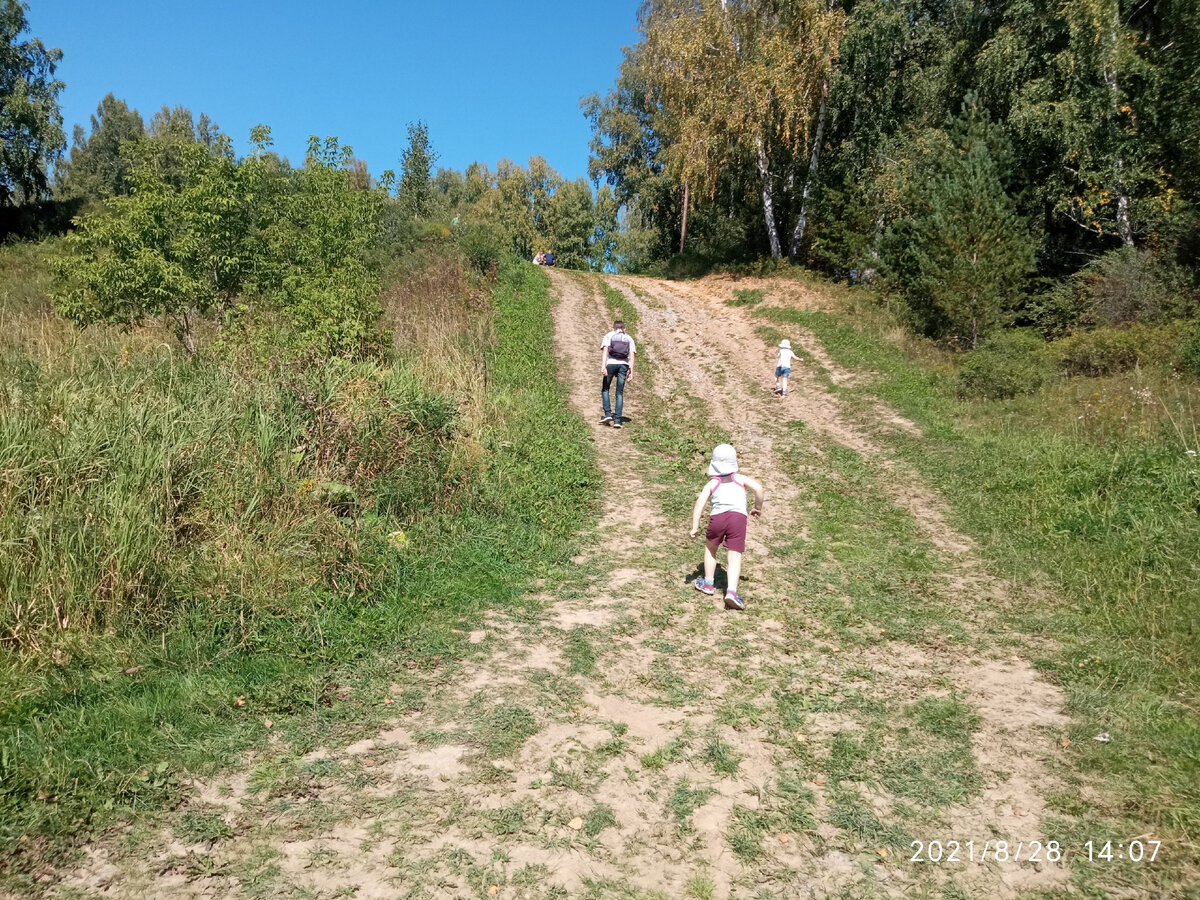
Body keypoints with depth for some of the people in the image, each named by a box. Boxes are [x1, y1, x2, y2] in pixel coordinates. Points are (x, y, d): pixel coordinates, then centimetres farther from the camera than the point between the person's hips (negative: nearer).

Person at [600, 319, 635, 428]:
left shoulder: (609, 336, 14)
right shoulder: (629, 339, 20)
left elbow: (605, 350, -3)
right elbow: (631, 356, 8)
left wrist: (603, 366, -11)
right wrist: (631, 372, 4)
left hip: (611, 364, -2)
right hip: (624, 365, 2)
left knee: (605, 389, 15)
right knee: (620, 393, 6)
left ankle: (608, 414, 0)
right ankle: (617, 420, -1)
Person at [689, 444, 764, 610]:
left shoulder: (712, 483, 20)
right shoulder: (740, 478, 21)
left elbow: (700, 503, 6)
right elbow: (758, 488, 4)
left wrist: (694, 527, 5)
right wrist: (758, 507, 19)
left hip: (717, 517, 1)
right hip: (738, 517, -1)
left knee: (710, 548, 27)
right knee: (735, 556, -3)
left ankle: (708, 583, 32)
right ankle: (731, 591, -21)